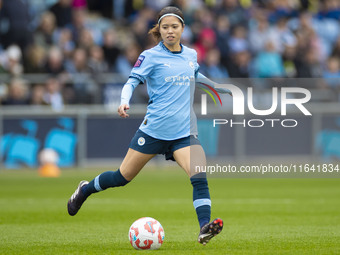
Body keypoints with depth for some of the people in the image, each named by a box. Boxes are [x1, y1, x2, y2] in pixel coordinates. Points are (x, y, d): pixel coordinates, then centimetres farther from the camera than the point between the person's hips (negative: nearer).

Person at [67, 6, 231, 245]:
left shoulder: (191, 55, 10)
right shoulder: (151, 56, -5)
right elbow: (132, 81, -12)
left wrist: (219, 87, 38)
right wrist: (125, 101, -31)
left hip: (184, 132, 3)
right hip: (154, 128, -3)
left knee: (199, 177, -20)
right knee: (123, 177, 8)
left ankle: (204, 229, -27)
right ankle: (85, 189, 35)